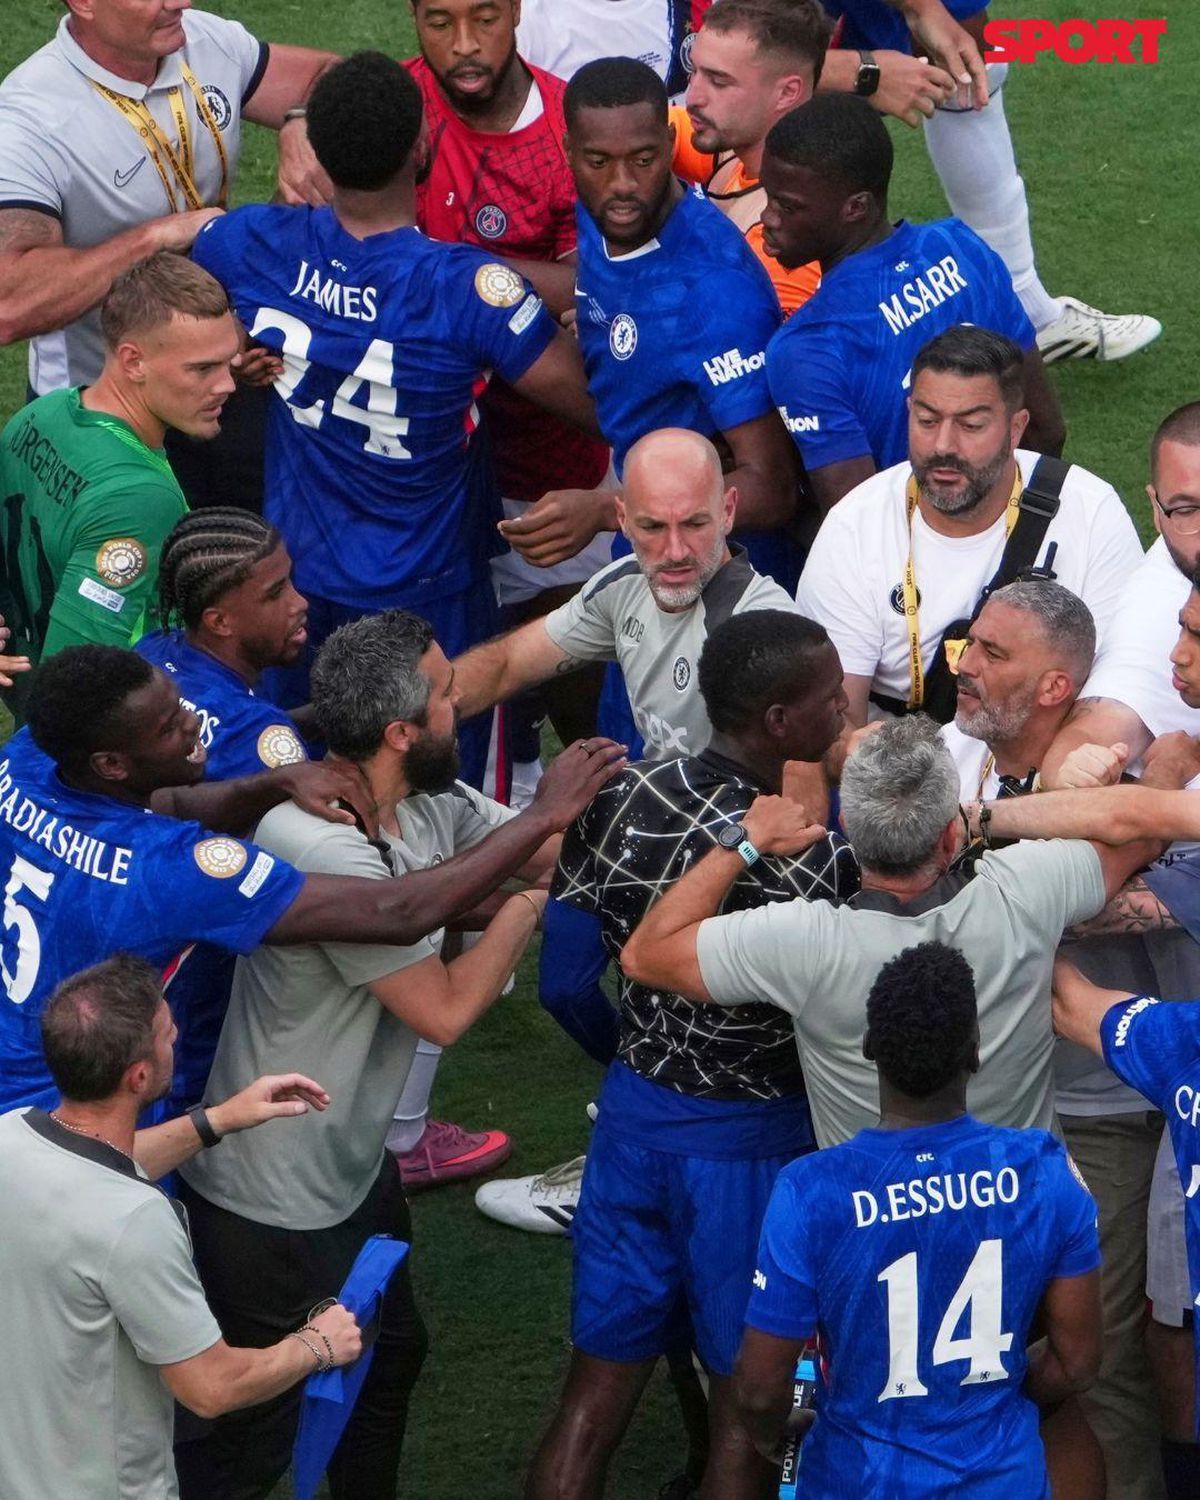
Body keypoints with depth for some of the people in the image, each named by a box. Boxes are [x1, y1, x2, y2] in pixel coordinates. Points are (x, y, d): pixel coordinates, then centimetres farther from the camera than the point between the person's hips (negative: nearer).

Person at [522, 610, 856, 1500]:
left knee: (596, 1394, 14)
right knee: (745, 1409, 12)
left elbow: (564, 984, 0)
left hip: (636, 1118, 5)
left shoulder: (626, 799, -7)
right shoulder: (800, 857, -25)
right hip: (752, 1146, -5)